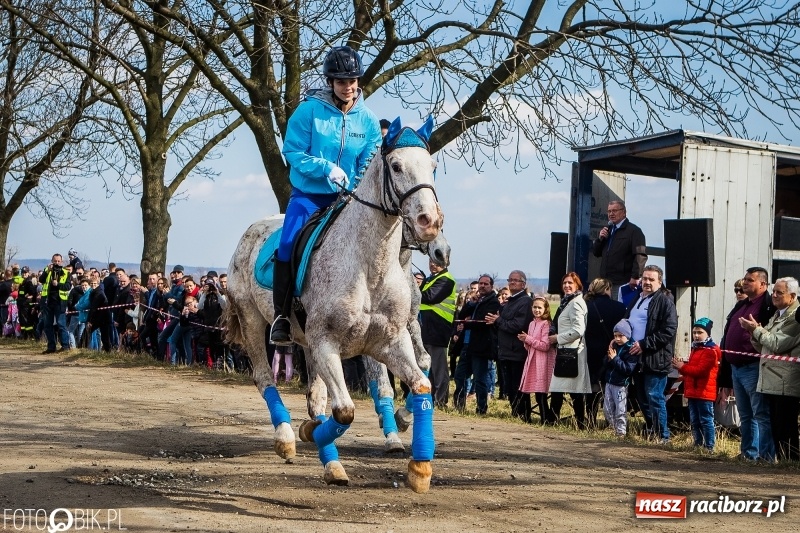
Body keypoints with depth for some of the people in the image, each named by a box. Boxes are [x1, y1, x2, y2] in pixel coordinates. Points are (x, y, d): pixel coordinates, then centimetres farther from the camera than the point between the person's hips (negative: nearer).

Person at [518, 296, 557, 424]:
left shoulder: (546, 324, -8)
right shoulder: (532, 323, 16)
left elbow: (545, 346, -16)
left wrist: (528, 339, -12)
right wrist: (525, 341, -1)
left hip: (543, 362, -8)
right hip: (532, 361, 8)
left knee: (540, 392, -7)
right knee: (538, 394, 8)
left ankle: (546, 419, 1)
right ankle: (547, 418, 15)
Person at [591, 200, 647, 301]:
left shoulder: (633, 230, -3)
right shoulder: (608, 230, 20)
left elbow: (641, 256, -14)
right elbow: (596, 253, 23)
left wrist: (635, 277, -22)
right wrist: (600, 238, 4)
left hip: (622, 283, -7)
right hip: (605, 282, 7)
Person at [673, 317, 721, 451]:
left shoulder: (710, 351, -13)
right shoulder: (695, 349, 18)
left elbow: (700, 370, -22)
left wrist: (683, 367, -19)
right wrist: (682, 366, 7)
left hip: (704, 393, -10)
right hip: (693, 392, 10)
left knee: (706, 420, -5)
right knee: (694, 421, 14)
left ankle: (709, 446, -2)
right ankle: (698, 444, 21)